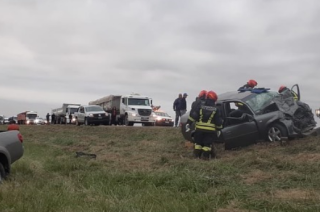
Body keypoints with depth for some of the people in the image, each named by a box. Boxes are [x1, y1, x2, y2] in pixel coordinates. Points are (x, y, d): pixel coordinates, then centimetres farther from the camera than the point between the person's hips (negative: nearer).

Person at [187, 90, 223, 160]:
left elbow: (193, 117, -7)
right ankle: (205, 156, 4)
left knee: (198, 142, 13)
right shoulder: (216, 109, -2)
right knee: (207, 143, 5)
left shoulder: (200, 107, -3)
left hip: (199, 129, 1)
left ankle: (197, 155, 14)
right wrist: (218, 129, 15)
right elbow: (218, 122, 0)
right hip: (210, 131, -1)